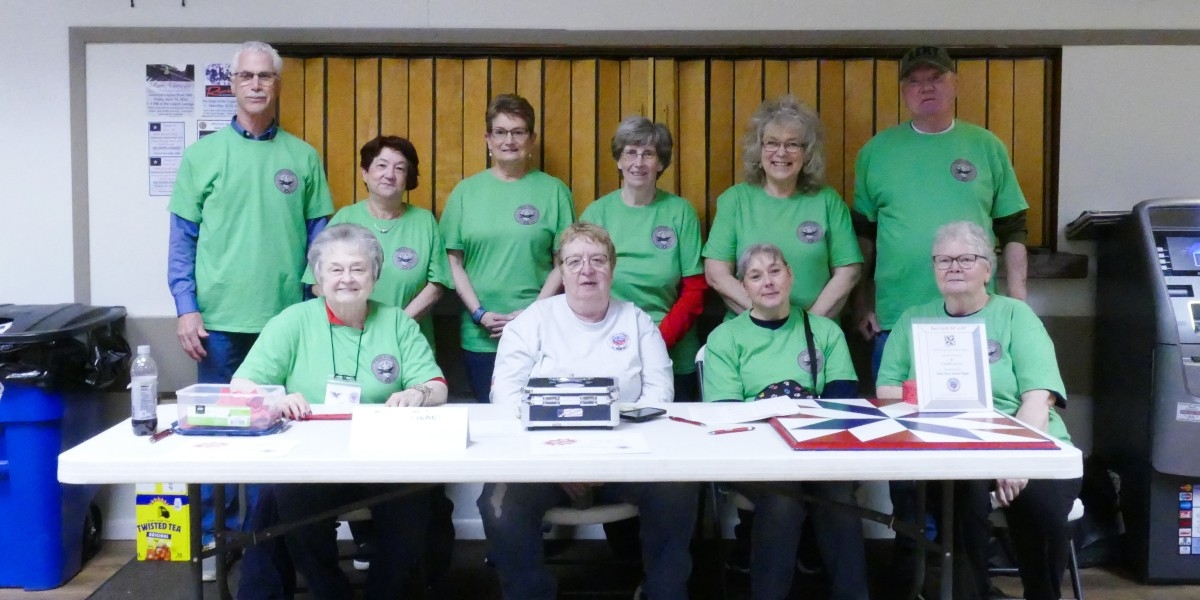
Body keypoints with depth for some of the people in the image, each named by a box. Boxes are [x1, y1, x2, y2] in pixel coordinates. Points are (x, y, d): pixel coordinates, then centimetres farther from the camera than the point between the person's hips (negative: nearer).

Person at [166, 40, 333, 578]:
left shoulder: (303, 157, 6)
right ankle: (216, 534, 20)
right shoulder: (203, 153, 4)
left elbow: (318, 236, 8)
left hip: (286, 318, 1)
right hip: (220, 318, 0)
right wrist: (186, 307, -5)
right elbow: (183, 238, 4)